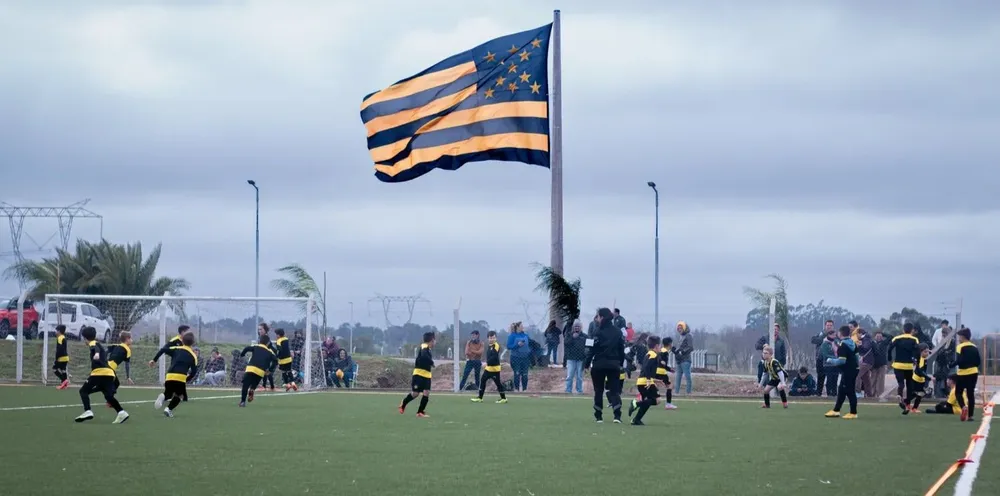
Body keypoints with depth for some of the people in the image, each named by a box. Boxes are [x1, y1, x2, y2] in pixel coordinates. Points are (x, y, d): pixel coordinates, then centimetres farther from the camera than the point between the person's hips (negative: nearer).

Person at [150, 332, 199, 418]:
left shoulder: (176, 349, 18)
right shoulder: (193, 356, 14)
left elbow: (162, 350, 7)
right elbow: (194, 371, 8)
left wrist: (154, 360, 14)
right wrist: (187, 380, 21)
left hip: (169, 376, 2)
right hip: (181, 377, -2)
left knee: (168, 394, 24)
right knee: (180, 395, 24)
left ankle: (162, 396, -14)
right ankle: (168, 409, 2)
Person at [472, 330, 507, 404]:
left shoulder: (496, 346, -14)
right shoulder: (489, 346, 13)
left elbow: (495, 356, -23)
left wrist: (488, 362, -21)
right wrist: (487, 363, 5)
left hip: (495, 368, -9)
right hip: (488, 367, 9)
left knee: (498, 383, -2)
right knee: (483, 381, 9)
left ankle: (503, 398, 8)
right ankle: (480, 398, 15)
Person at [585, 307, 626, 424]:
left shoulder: (599, 331, -10)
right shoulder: (618, 331, 4)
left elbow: (593, 349, -11)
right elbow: (621, 349, 7)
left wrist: (587, 364, -4)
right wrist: (620, 363, 15)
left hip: (599, 365, -3)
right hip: (613, 365, 3)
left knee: (598, 391, 9)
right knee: (614, 390, 4)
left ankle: (598, 416, 12)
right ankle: (617, 415, -12)